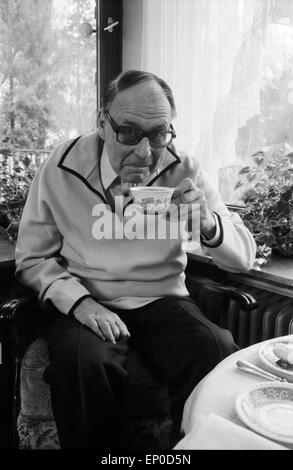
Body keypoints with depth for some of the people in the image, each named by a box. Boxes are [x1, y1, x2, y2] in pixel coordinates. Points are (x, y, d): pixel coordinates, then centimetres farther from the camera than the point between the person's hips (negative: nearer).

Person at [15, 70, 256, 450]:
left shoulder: (183, 171, -2)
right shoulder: (61, 169, -5)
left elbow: (244, 257, -2)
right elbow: (32, 258, 2)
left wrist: (208, 225, -25)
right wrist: (79, 303, -16)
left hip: (163, 300, 2)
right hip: (86, 303, 0)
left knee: (219, 355, -26)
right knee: (83, 361, -32)